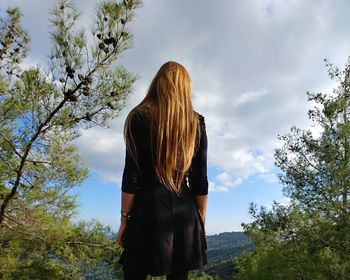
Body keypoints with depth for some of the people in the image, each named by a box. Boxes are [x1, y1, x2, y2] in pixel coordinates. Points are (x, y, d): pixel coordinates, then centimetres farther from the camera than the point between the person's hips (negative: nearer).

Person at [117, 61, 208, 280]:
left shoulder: (140, 117, -1)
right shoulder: (197, 123, 7)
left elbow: (132, 176, -5)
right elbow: (200, 181, 6)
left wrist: (124, 219, 3)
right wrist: (201, 224, 14)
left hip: (149, 210, -3)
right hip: (185, 214, 4)